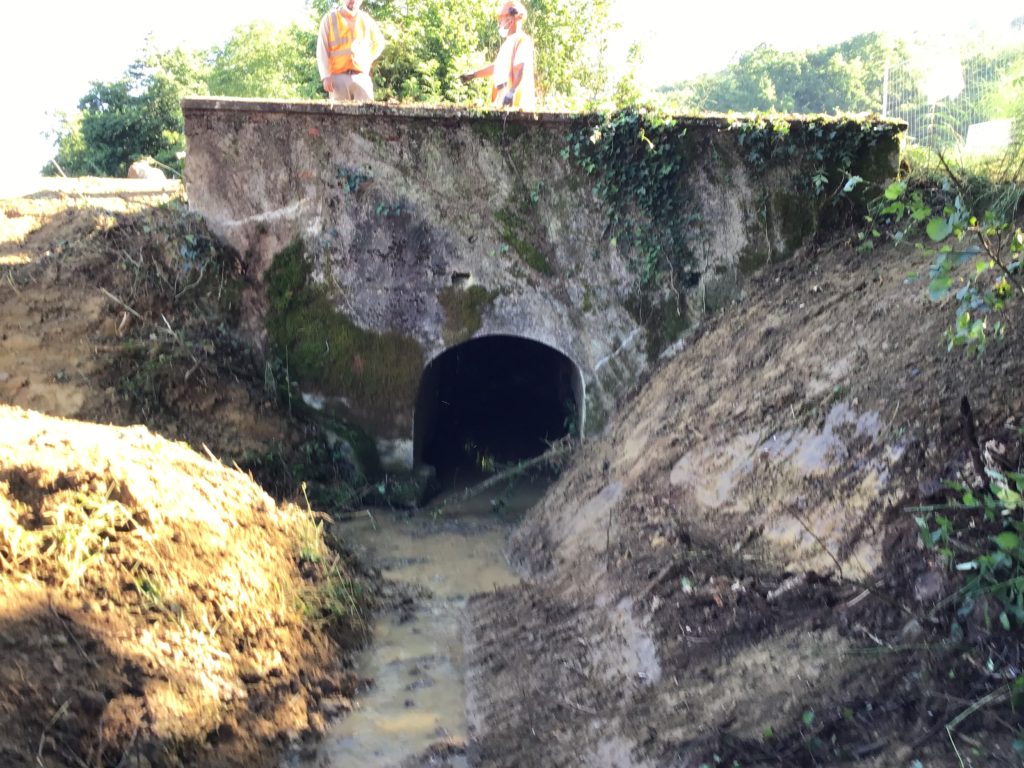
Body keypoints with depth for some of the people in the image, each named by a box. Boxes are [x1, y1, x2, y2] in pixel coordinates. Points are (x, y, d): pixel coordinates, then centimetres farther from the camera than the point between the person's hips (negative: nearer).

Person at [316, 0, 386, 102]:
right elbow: (322, 50, -1)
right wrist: (326, 76, -10)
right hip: (338, 76, -2)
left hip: (361, 76, 2)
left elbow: (379, 43, 27)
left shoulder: (366, 20, 11)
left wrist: (368, 60, 12)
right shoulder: (330, 18, 4)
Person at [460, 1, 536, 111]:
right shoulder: (509, 42, 24)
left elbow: (522, 69, -23)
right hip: (504, 102, 10)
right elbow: (498, 66, 35)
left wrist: (512, 92, -36)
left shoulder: (522, 40, -9)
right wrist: (474, 75, 40)